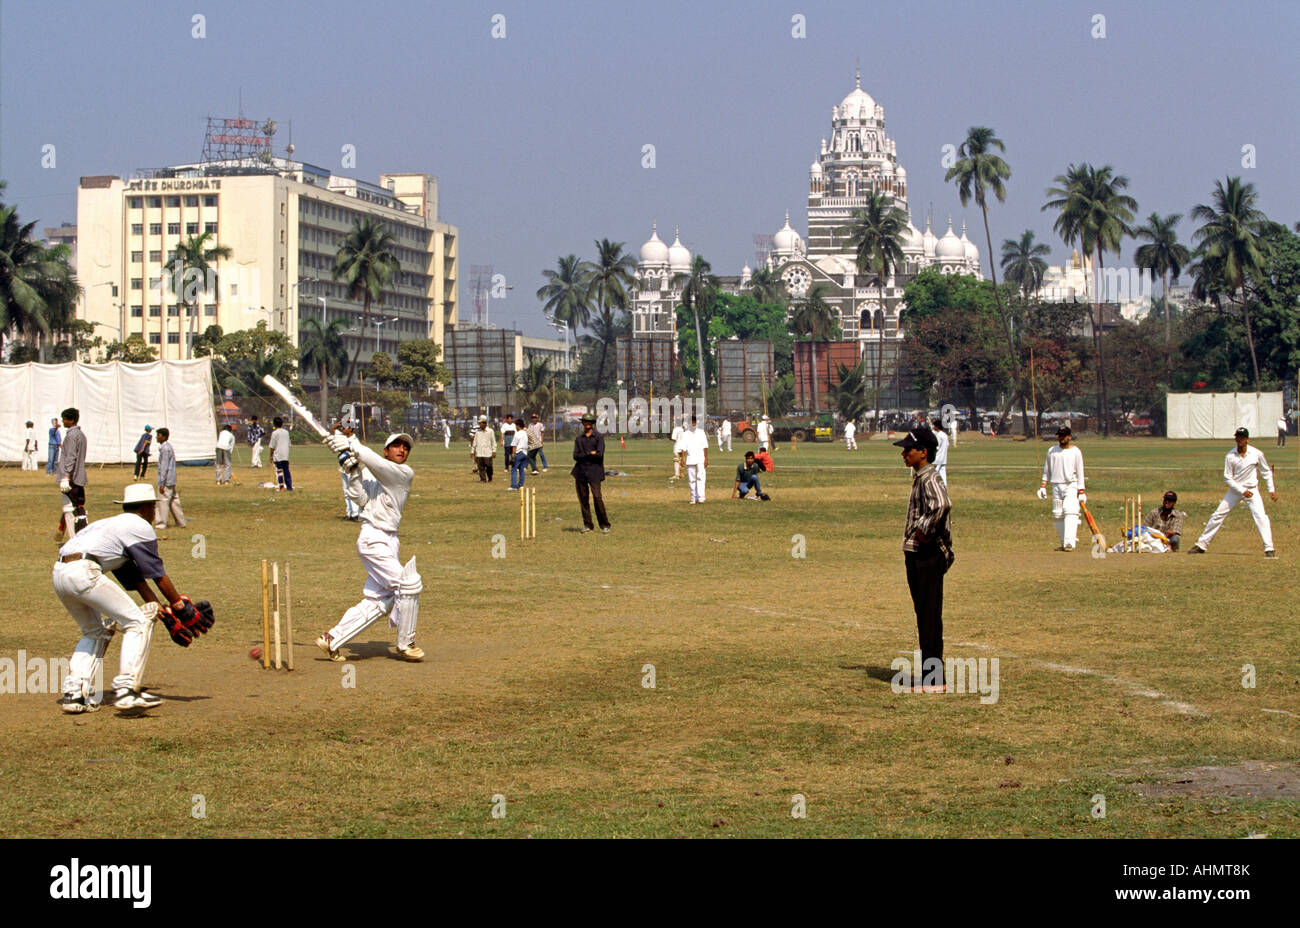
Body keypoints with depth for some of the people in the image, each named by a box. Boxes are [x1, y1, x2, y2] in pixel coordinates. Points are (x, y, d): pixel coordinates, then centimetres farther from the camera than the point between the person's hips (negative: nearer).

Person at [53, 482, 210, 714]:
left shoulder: (112, 523, 33)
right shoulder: (140, 526, 7)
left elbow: (135, 577, 31)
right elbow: (158, 574, 7)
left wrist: (165, 613, 28)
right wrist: (182, 607, 16)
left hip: (59, 573, 9)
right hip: (83, 572, -9)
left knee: (95, 632, 26)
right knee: (138, 622, -1)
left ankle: (74, 693, 14)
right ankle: (126, 689, -11)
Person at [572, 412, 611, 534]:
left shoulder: (599, 437, 3)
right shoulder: (579, 439, 14)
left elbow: (600, 455, -10)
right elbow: (575, 456, 2)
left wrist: (584, 455, -4)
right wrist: (590, 454, -9)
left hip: (594, 471, -4)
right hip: (581, 472, 4)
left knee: (597, 497, -12)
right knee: (583, 499, 4)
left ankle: (604, 525, -6)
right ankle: (587, 525, 12)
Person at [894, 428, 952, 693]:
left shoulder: (930, 479, -16)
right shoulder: (920, 477, 16)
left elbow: (942, 505, -35)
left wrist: (925, 531, -25)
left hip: (928, 555, -10)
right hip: (916, 554, 10)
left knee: (930, 618, -6)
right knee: (924, 617, 15)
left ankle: (934, 680, -3)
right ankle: (929, 675, 22)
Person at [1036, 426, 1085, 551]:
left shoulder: (1076, 452, 3)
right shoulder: (1052, 451, 12)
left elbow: (1080, 472, 2)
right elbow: (1046, 470, 18)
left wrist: (1081, 491, -4)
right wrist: (1043, 485, 7)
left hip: (1071, 486, -4)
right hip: (1056, 486, 4)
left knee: (1070, 513, -18)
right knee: (1058, 515, 3)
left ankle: (1070, 543, -26)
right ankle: (1063, 543, 11)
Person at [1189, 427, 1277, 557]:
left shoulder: (1257, 454, -8)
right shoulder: (1230, 456, -7)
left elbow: (1266, 472, 6)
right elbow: (1227, 478, -6)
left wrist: (1271, 489, 0)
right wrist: (1242, 490, -15)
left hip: (1252, 489, -1)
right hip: (1235, 489, 1)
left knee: (1261, 516, -19)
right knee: (1218, 515, 1)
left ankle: (1269, 548, -16)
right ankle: (1201, 545, 10)